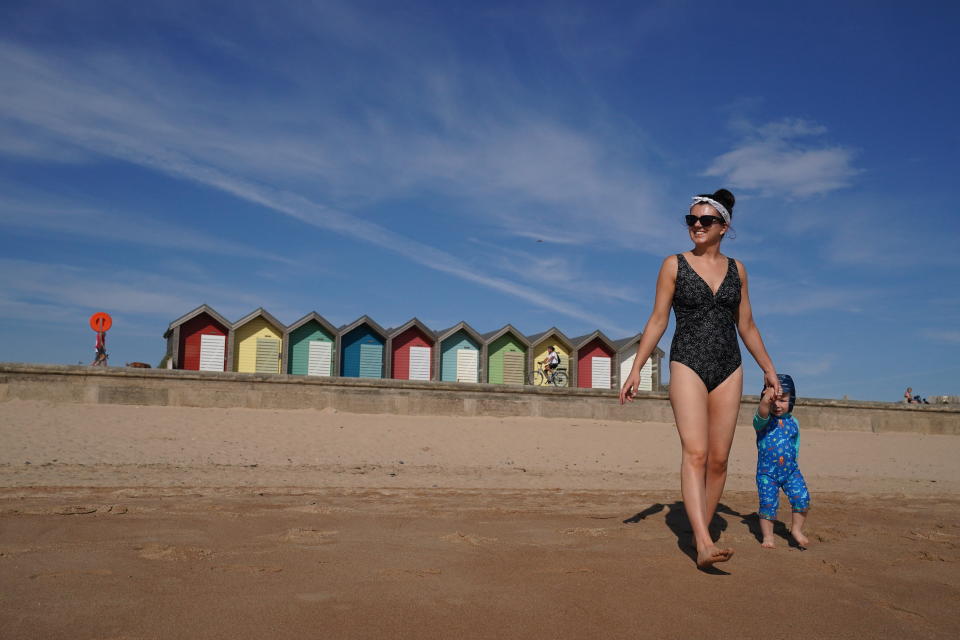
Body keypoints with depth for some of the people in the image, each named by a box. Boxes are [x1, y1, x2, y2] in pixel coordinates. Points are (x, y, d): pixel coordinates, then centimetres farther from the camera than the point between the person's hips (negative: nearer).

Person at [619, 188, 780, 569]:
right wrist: (636, 369, -5)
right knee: (695, 453, -17)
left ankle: (702, 533, 14)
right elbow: (658, 321, 1)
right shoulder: (674, 265, 3)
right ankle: (704, 544, -23)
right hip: (688, 364, -4)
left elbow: (746, 326, 17)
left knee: (719, 459, 2)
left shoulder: (736, 269, 11)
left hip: (728, 369, 4)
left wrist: (768, 368, 16)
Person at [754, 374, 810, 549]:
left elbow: (795, 446, 18)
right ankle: (767, 536, 13)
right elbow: (761, 415, -34)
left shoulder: (793, 423, 6)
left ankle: (796, 529, 15)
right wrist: (766, 400, -50)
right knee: (768, 504, -4)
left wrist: (793, 460, 7)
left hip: (791, 470, 3)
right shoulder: (764, 420, -7)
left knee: (802, 498, -6)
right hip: (767, 472, -3)